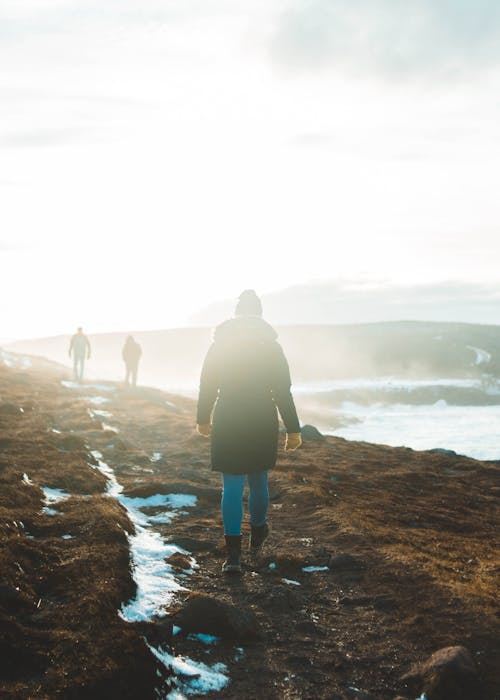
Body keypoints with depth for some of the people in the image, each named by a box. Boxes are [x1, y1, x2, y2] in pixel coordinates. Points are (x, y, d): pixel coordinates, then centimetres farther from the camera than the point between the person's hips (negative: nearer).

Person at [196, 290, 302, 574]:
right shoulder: (271, 347, -3)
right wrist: (293, 430, -3)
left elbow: (207, 387, 4)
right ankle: (257, 537, 36)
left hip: (227, 425, 0)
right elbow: (283, 392, -6)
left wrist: (203, 419, 18)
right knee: (258, 483, 17)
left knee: (232, 487, 1)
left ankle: (234, 554, -6)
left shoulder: (219, 346, 0)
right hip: (262, 425, 0)